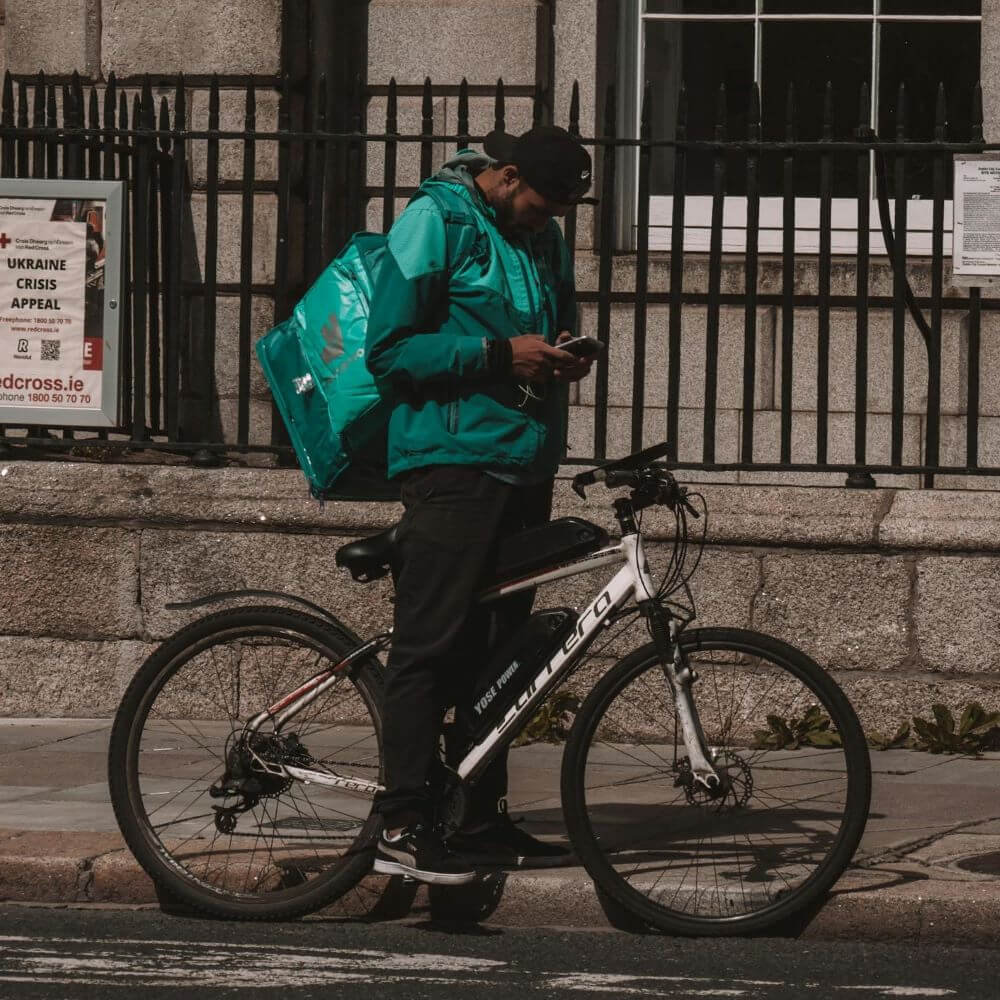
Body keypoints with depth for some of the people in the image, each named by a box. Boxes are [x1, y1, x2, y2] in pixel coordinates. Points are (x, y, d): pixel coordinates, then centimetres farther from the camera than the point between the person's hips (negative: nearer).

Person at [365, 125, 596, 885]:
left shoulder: (543, 239, 17)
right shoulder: (435, 223, -6)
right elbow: (390, 350, -11)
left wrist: (562, 360, 6)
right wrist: (500, 355, -17)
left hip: (524, 462, 8)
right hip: (453, 458, -8)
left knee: (499, 645, 9)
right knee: (432, 643, -10)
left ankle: (485, 820, 14)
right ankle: (403, 827, -12)